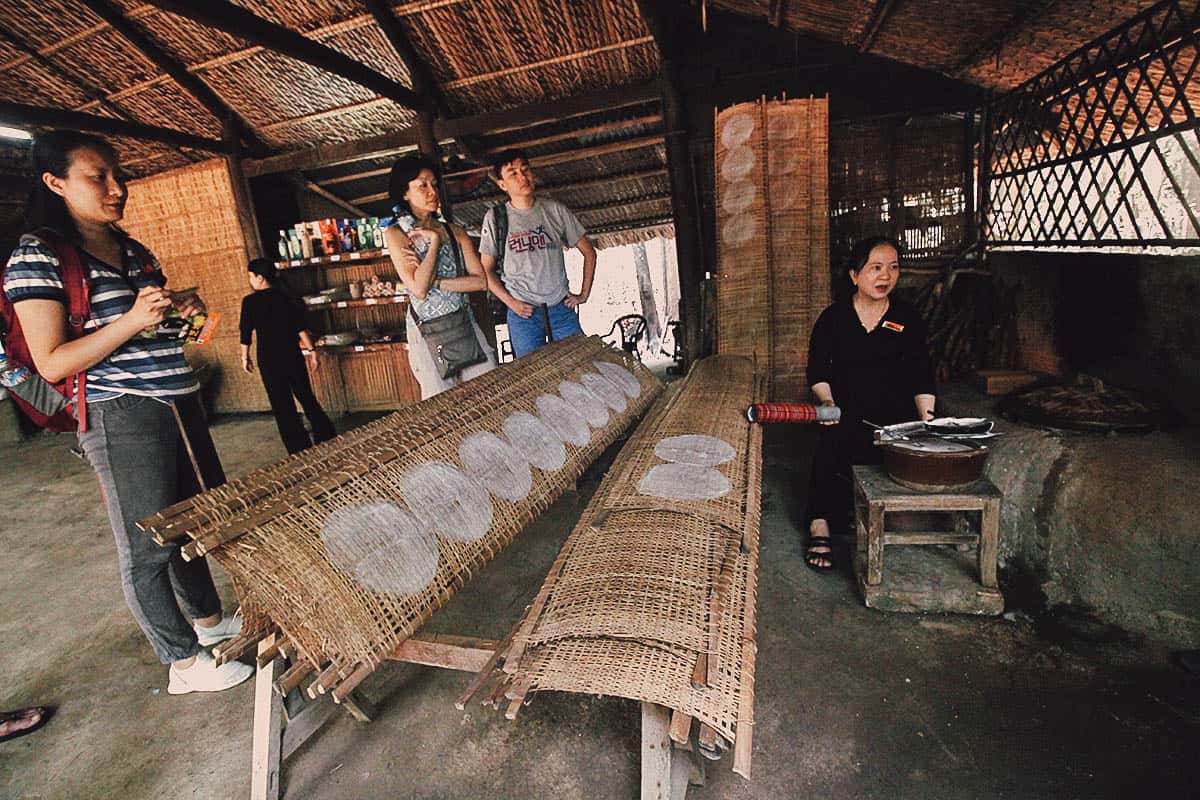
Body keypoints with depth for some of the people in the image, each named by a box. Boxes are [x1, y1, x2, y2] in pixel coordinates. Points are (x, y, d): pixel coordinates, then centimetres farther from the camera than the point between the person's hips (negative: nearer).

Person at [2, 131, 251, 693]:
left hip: (179, 404, 8)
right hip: (122, 419, -8)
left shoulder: (134, 252, 13)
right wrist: (132, 320, -22)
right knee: (148, 548, 4)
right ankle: (184, 663, 19)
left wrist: (181, 310, 4)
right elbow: (52, 363, -14)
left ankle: (209, 618, 39)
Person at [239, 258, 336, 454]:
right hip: (292, 355, 4)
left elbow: (246, 333, -4)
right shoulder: (284, 297, 3)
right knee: (306, 396, 14)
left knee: (283, 405, 5)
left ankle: (301, 450, 8)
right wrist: (311, 349, 3)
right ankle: (328, 439, 17)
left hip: (269, 359, -4)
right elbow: (300, 326, -2)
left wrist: (245, 357, 8)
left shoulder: (250, 301, -7)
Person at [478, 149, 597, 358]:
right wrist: (511, 303, -6)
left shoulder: (555, 210, 4)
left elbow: (589, 252, 11)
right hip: (523, 312, -1)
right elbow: (486, 270, 4)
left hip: (562, 308, 2)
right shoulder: (495, 217, 1)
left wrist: (584, 294, 4)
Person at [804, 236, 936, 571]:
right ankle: (820, 527, -24)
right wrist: (827, 401, -19)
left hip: (895, 413, 2)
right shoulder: (833, 318, 4)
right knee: (831, 444, -32)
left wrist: (927, 417, -6)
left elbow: (921, 374, 8)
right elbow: (818, 370, 0)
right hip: (846, 414, -2)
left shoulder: (909, 319, 9)